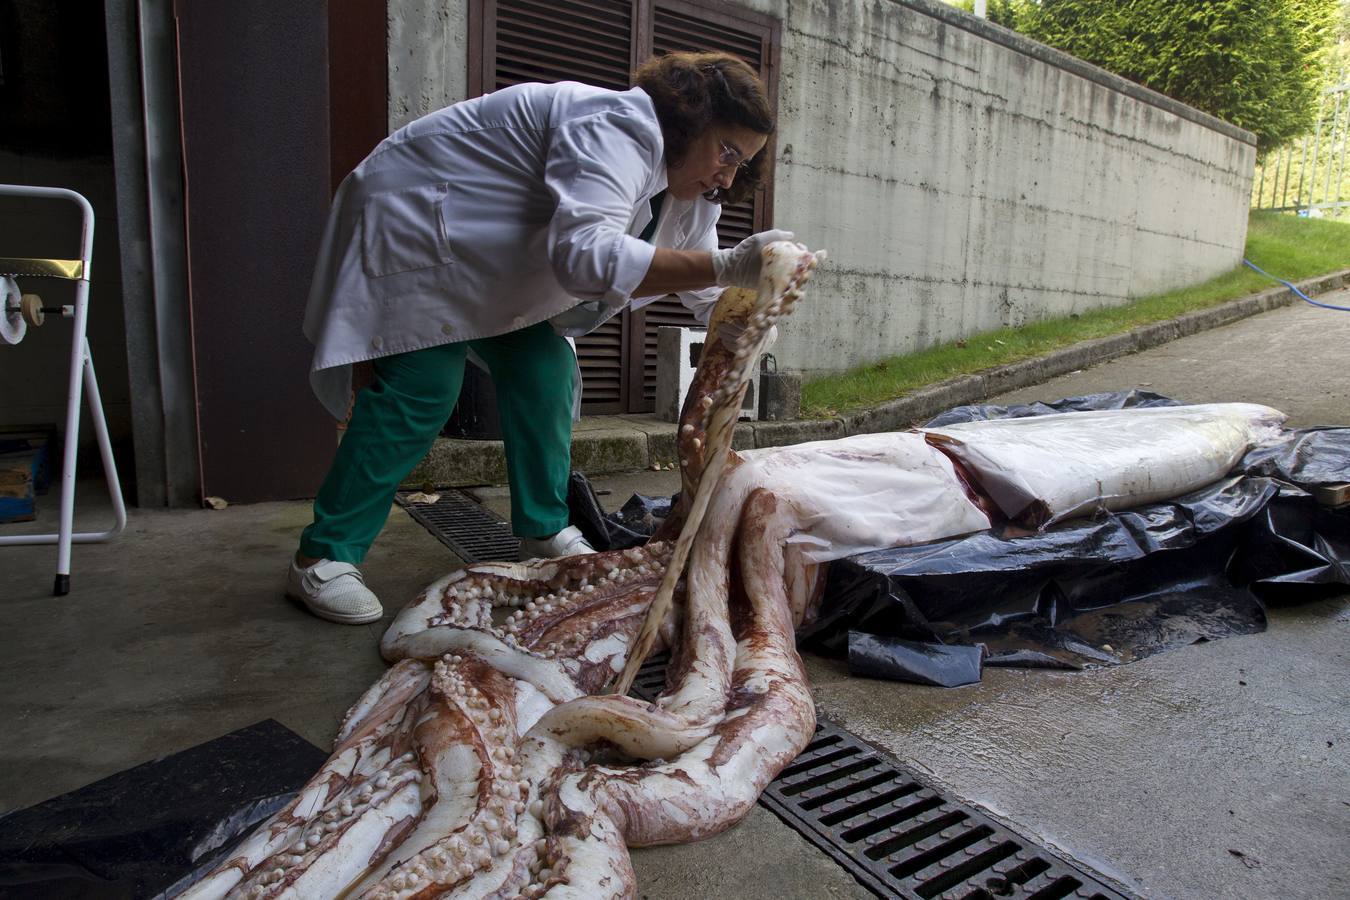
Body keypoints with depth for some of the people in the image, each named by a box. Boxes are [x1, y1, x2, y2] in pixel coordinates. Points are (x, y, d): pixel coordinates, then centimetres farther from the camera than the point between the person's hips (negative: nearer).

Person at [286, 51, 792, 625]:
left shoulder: (684, 191, 2)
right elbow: (586, 255, -47)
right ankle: (322, 558, -4)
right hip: (408, 223, -9)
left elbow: (708, 297, 4)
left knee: (546, 374, -1)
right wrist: (728, 265, -49)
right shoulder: (619, 130, -30)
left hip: (478, 257, 9)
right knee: (420, 393, -15)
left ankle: (545, 534, 10)